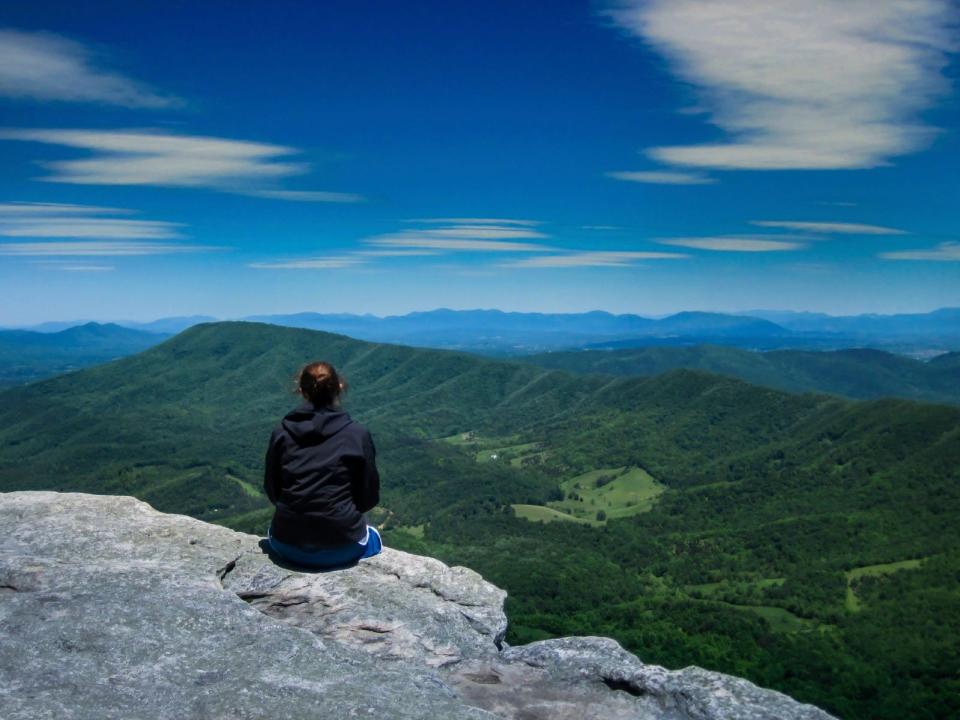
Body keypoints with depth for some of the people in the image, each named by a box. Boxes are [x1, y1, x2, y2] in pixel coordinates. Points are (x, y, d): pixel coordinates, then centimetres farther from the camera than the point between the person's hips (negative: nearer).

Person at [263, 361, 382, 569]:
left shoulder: (281, 432, -3)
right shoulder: (357, 434, -8)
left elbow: (271, 490, 7)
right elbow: (370, 496, -1)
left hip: (288, 546, 2)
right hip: (341, 547, -1)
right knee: (373, 536, 34)